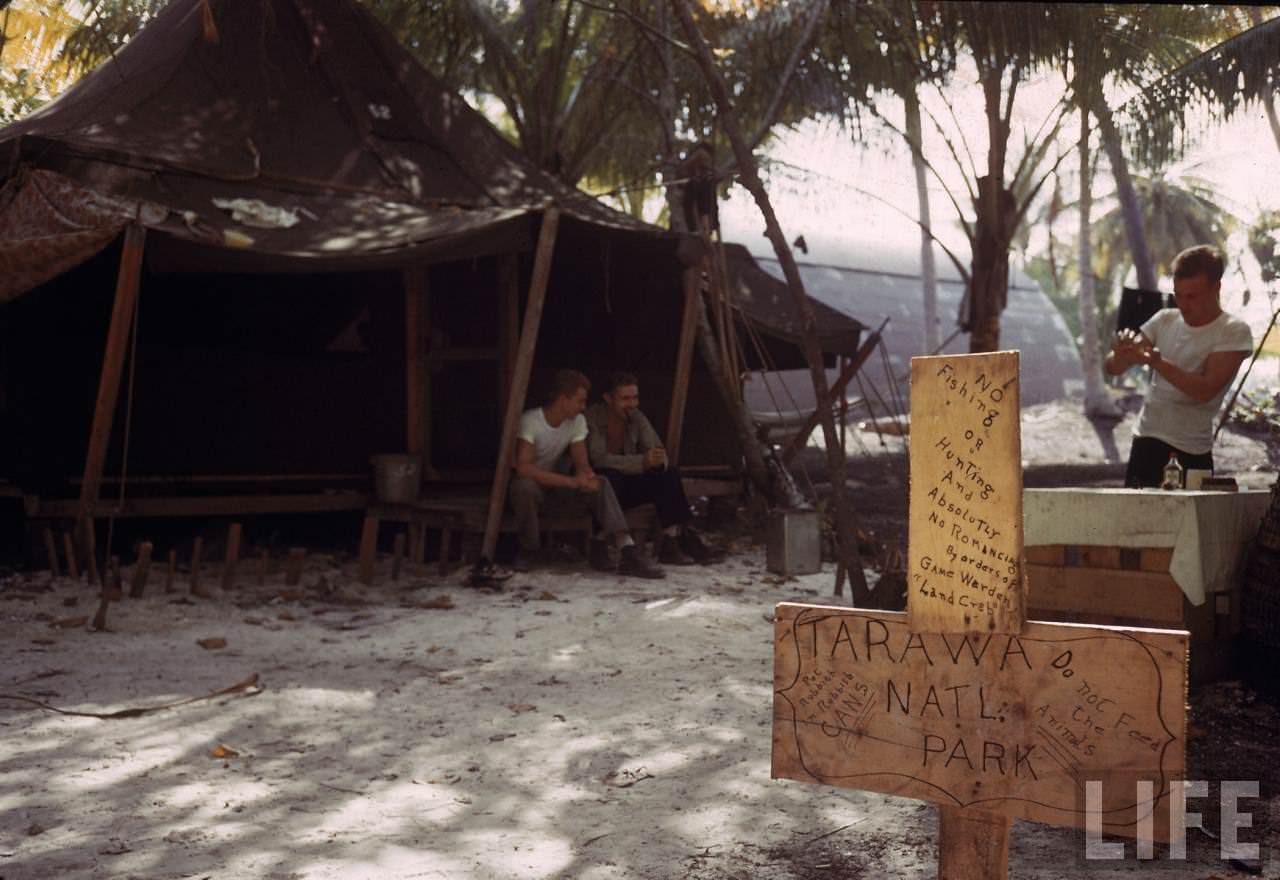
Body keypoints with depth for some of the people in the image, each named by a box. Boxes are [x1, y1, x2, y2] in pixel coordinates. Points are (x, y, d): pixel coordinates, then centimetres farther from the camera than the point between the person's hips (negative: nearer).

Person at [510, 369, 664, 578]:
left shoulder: (577, 421, -5)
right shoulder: (530, 421, -24)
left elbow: (581, 462, -5)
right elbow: (523, 467, -35)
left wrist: (586, 475, -32)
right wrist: (572, 481, -38)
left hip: (556, 484, 5)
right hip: (531, 483, -5)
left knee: (600, 484, -22)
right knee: (524, 486, -41)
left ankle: (628, 553, -30)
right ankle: (530, 549, -15)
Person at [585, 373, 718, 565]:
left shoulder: (637, 417, 0)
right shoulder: (593, 418, -17)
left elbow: (656, 450, -4)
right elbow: (599, 459, -30)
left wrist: (658, 460, -32)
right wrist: (643, 461, -40)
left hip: (627, 485, 6)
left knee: (669, 473, -15)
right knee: (610, 477, -38)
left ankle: (674, 538, -21)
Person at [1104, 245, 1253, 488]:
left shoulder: (1234, 332, -7)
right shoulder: (1164, 320, 5)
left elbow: (1205, 390, -19)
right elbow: (1111, 368, 4)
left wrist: (1154, 360, -28)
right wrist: (1121, 354, -20)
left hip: (1192, 449, -3)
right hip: (1147, 439, 4)